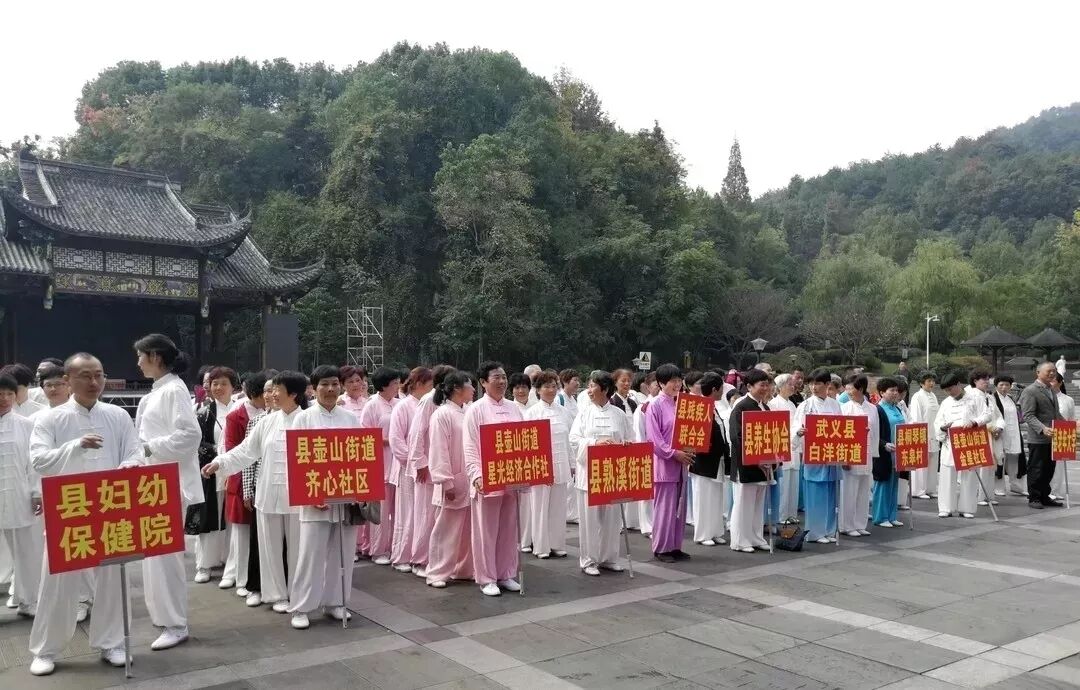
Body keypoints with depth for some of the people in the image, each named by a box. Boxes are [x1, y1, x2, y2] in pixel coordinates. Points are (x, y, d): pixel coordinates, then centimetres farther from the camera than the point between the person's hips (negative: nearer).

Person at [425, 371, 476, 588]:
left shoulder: (467, 413, 12)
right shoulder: (442, 414, -12)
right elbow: (439, 452, -16)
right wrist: (446, 483, -18)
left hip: (469, 482, 7)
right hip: (453, 484, -7)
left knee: (466, 529, 13)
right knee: (446, 530, 2)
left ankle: (462, 569, 25)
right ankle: (437, 573, 13)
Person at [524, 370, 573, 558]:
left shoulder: (563, 412, 9)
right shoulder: (532, 413, -4)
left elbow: (570, 439, 12)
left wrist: (572, 465, 11)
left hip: (560, 467, 4)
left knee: (558, 507, 9)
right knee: (540, 507, 3)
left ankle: (557, 545, 20)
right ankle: (541, 547, 13)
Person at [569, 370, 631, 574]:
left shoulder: (618, 414, 6)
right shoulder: (584, 412, 2)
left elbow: (628, 441, 9)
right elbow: (574, 439, -5)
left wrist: (625, 445, -14)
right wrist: (595, 442, -19)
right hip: (588, 471, -2)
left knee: (610, 516, 8)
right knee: (589, 517, 1)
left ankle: (608, 557, 21)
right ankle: (588, 560, 11)